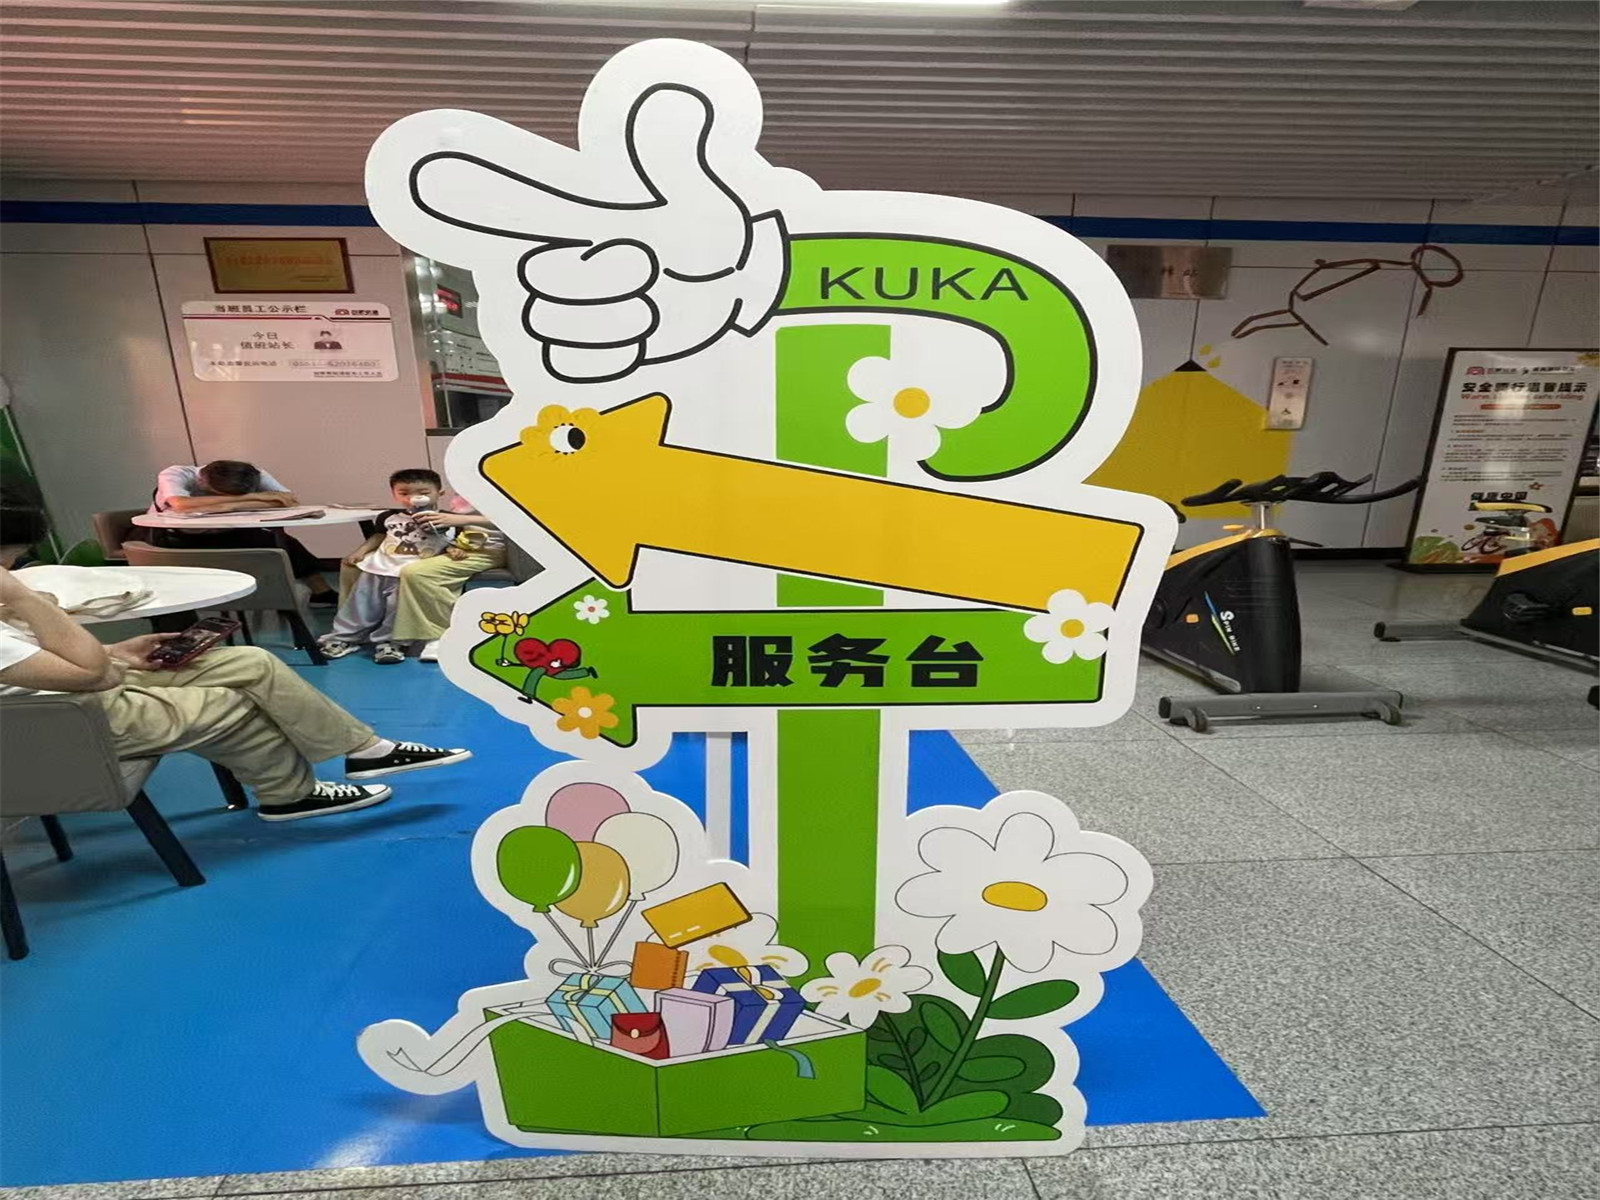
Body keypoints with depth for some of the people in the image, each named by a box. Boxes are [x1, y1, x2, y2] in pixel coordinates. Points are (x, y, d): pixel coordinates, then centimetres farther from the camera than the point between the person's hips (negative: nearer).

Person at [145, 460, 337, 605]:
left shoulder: (253, 475, -23)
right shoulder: (174, 475, -29)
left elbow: (290, 500, -35)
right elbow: (182, 505, -49)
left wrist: (232, 506, -42)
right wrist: (251, 498, -47)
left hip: (223, 536, 3)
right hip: (177, 539, -3)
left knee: (281, 542, -23)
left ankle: (322, 593, -11)